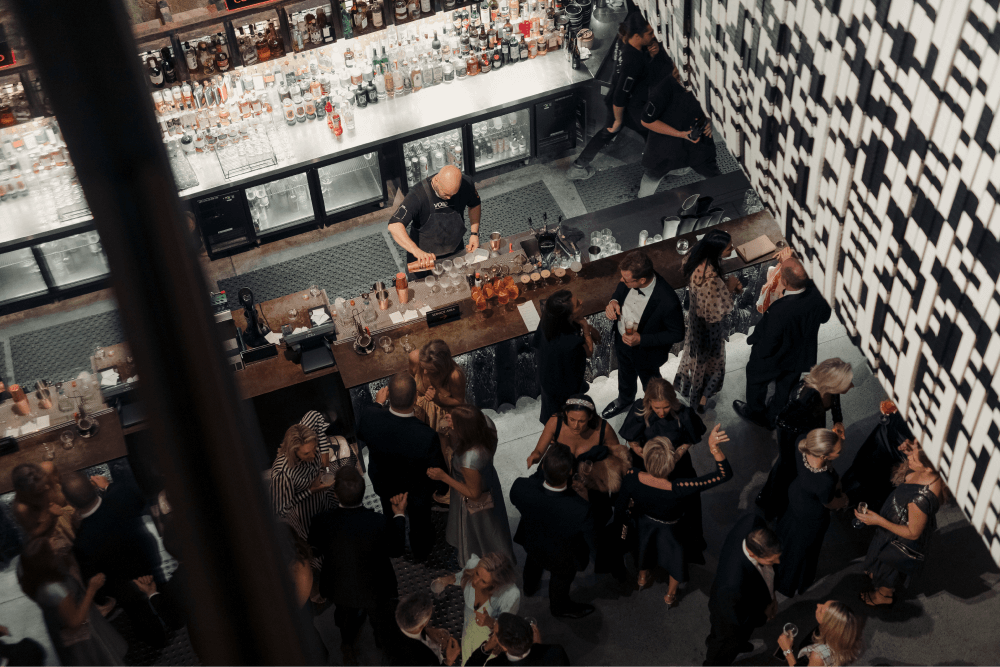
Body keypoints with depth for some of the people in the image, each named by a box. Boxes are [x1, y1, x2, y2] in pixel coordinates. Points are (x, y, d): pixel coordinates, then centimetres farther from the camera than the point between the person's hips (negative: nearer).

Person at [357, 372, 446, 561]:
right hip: (417, 493, -2)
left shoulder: (369, 416, -37)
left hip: (383, 485, 3)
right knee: (420, 521, 32)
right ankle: (420, 552, 63)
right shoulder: (428, 437, -44)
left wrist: (378, 403, 4)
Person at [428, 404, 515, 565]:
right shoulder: (487, 430, -28)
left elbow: (474, 494, -28)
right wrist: (454, 428, -15)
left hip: (475, 504, -7)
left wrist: (443, 477, -27)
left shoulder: (469, 460, -46)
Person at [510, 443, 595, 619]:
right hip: (562, 557, -3)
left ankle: (529, 587, 73)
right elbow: (589, 538, -25)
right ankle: (560, 607, 65)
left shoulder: (520, 487, -40)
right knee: (562, 577, 33)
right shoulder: (580, 510, -47)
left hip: (530, 543, 3)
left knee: (533, 561, 39)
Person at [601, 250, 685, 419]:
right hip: (622, 340, 5)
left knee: (650, 385, 28)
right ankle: (624, 401, 67)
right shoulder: (628, 281, -26)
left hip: (646, 352, -5)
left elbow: (677, 334, -26)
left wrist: (642, 340, -31)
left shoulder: (668, 302, -42)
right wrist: (613, 301, -23)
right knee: (625, 375, 35)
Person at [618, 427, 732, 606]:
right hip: (671, 530, -2)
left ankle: (643, 578, 67)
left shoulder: (632, 478, -39)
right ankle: (671, 595, 57)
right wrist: (714, 447, -57)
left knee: (646, 546, 38)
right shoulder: (678, 490, -48)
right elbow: (725, 474, -45)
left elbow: (619, 510, -17)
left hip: (644, 523, 3)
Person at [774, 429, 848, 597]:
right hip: (811, 518, -6)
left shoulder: (804, 440, -36)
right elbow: (831, 504, -22)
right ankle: (793, 583, 58)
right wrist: (843, 500, -1)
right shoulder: (825, 483, -48)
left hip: (796, 494, 6)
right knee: (801, 547, 26)